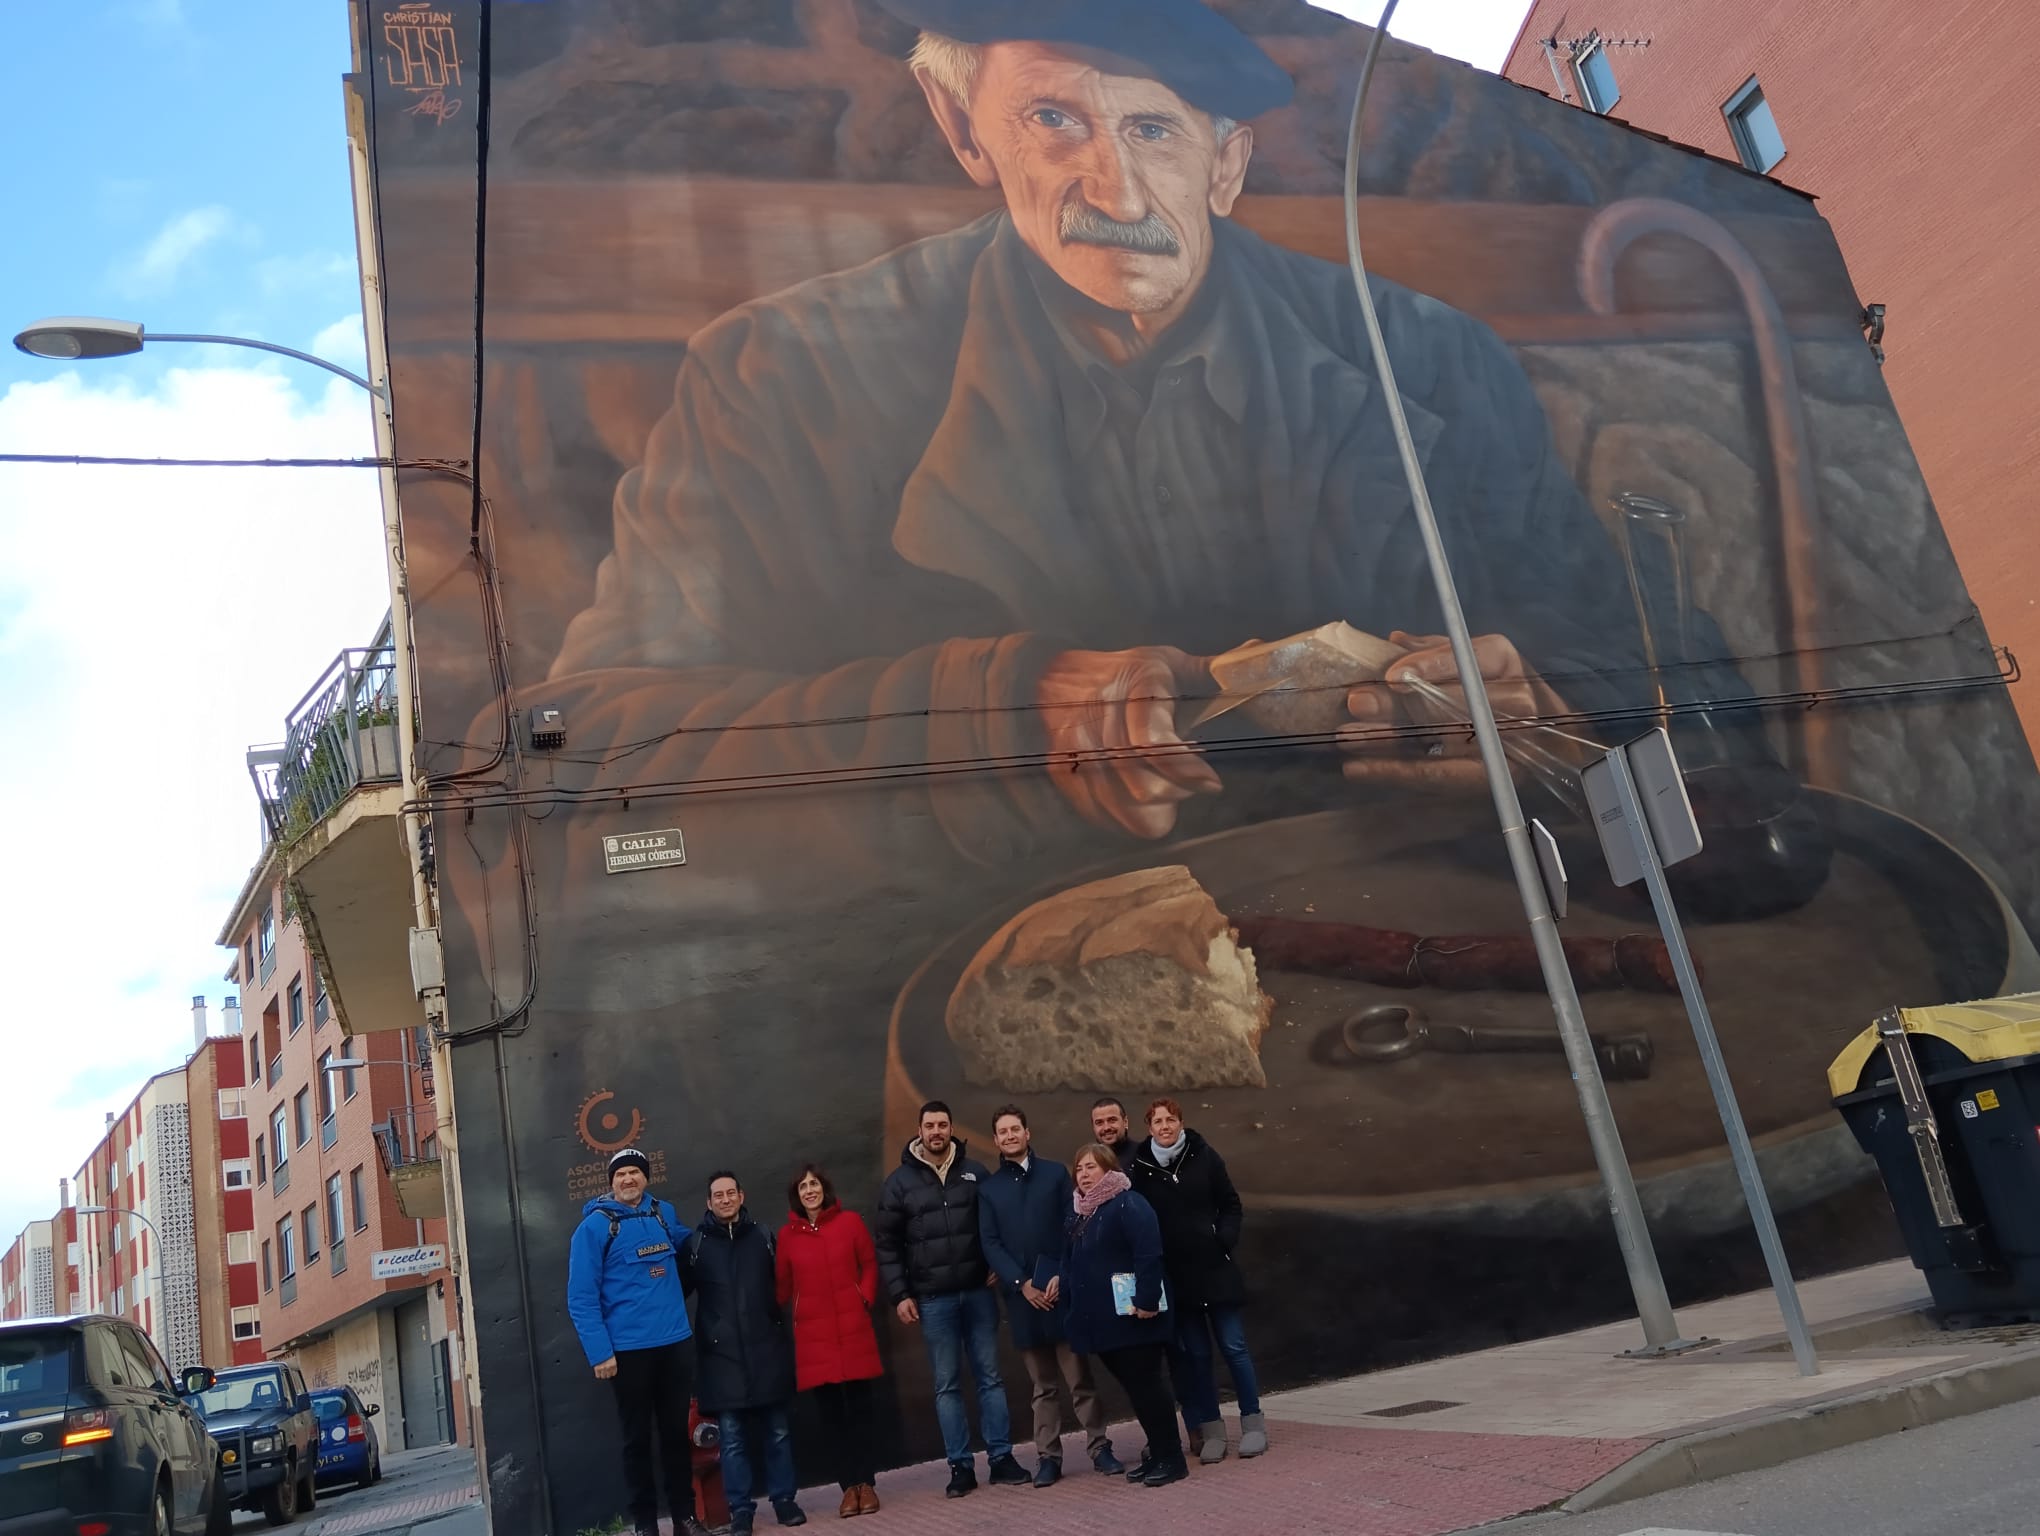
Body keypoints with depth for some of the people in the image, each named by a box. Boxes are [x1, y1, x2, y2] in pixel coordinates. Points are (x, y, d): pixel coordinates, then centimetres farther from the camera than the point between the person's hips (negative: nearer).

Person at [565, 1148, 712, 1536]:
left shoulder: (664, 1213, 7)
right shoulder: (594, 1226, -8)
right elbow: (581, 1296, -12)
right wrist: (599, 1352, -17)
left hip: (676, 1341, 4)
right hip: (628, 1349, -4)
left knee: (677, 1432, 12)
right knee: (638, 1438, 7)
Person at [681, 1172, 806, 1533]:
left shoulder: (762, 1236, 8)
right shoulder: (696, 1243, 1)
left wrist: (781, 1327, 9)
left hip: (766, 1348, 2)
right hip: (722, 1353, -1)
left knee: (777, 1430, 7)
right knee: (732, 1436, 2)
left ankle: (784, 1499, 19)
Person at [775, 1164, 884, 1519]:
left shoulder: (850, 1221, 1)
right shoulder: (787, 1234, 2)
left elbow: (870, 1264, 7)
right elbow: (783, 1285, 7)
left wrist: (865, 1299, -4)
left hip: (853, 1327, -1)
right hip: (813, 1333, 1)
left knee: (860, 1407, 3)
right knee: (831, 1411, 5)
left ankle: (866, 1483, 13)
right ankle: (849, 1486, 14)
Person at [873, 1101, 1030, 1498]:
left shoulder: (975, 1172, 4)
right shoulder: (900, 1181, 0)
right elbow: (887, 1244, 1)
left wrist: (996, 1267, -4)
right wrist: (900, 1295, -5)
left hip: (978, 1292, 1)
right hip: (933, 1299, -1)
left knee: (990, 1376, 6)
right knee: (947, 1384, 5)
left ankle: (1001, 1458, 14)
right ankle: (960, 1467, 11)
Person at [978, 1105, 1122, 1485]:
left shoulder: (1055, 1173, 7)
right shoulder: (989, 1189, 9)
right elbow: (990, 1244, 3)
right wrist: (1022, 1283, -8)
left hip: (1061, 1289, -1)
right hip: (1022, 1295, 1)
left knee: (1080, 1377, 1)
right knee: (1043, 1385, 7)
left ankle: (1099, 1447, 9)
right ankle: (1047, 1456, 13)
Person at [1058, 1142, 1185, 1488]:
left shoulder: (1129, 1204, -13)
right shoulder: (1078, 1211, 15)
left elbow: (1149, 1256, -21)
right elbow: (1070, 1261, 20)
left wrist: (1147, 1300, -26)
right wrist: (1065, 1287, 8)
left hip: (1130, 1317, -8)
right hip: (1100, 1320, 8)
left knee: (1147, 1385, -3)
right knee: (1133, 1388, 14)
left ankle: (1172, 1458, 5)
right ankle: (1157, 1453, 24)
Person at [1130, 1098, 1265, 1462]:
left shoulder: (1204, 1156, -3)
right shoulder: (1140, 1167, -3)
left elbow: (1231, 1204, 4)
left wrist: (1225, 1238, -9)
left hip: (1214, 1267, 0)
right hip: (1174, 1275, 1)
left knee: (1233, 1346, 3)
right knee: (1195, 1353, 7)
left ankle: (1253, 1423, 15)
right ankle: (1210, 1430, 16)